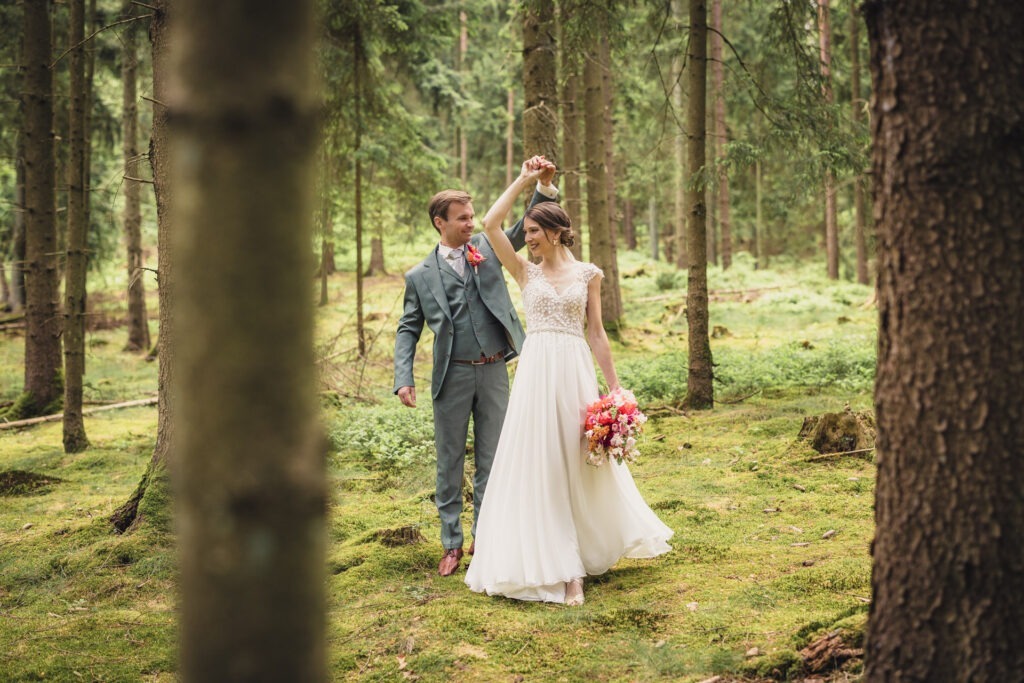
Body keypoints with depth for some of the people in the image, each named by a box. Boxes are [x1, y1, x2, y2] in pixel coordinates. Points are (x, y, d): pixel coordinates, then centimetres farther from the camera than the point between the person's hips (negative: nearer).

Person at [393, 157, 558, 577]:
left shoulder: (486, 249, 7)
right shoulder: (420, 276, 2)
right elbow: (408, 329, 3)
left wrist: (544, 187, -17)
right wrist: (403, 379, -9)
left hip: (494, 372, 2)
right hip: (453, 375, -2)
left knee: (491, 459, 9)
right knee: (449, 461, 7)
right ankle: (452, 544, 18)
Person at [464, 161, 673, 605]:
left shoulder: (588, 274, 7)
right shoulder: (526, 272, 8)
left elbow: (596, 333, 7)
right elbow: (491, 225, -2)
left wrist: (615, 387, 4)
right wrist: (522, 181, 4)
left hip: (575, 372, -1)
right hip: (535, 372, 1)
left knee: (582, 463, 5)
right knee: (539, 466, 0)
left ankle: (598, 545, 22)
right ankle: (561, 567, 9)